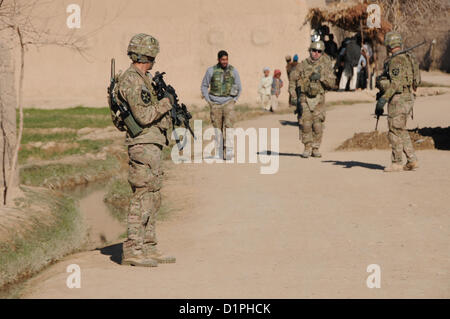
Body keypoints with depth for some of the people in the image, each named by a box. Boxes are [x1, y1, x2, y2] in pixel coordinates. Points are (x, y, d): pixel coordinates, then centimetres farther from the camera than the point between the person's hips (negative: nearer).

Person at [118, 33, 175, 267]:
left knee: (152, 198, 12)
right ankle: (132, 250, -8)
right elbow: (143, 117, -21)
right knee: (143, 197, -10)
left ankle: (148, 248, 17)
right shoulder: (132, 81, -15)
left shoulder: (142, 79, 17)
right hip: (143, 145, -10)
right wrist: (165, 103, -9)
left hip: (150, 145, 10)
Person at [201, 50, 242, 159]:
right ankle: (218, 153, 10)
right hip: (215, 103, 0)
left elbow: (239, 87, 13)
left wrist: (234, 100, 5)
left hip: (228, 102, 0)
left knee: (228, 125, -14)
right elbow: (204, 86, 10)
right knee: (217, 127, 2)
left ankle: (228, 150, -16)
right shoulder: (211, 70, 1)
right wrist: (208, 101, 3)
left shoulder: (233, 71, 4)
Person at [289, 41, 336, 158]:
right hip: (304, 98, 0)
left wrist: (321, 77, -18)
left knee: (318, 125, -3)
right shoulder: (303, 65, 0)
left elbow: (332, 84, -2)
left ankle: (315, 148, 9)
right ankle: (307, 148, 5)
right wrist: (293, 96, -2)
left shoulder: (325, 66, 0)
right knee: (305, 124, -6)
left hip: (318, 99, 0)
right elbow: (292, 79, 7)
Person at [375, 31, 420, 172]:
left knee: (395, 131, -2)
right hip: (408, 97, 9)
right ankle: (412, 160, 12)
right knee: (401, 131, 15)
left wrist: (383, 98, -27)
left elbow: (396, 82, -25)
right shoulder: (406, 58, 15)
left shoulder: (396, 60, -16)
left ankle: (396, 163, 3)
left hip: (398, 99, -9)